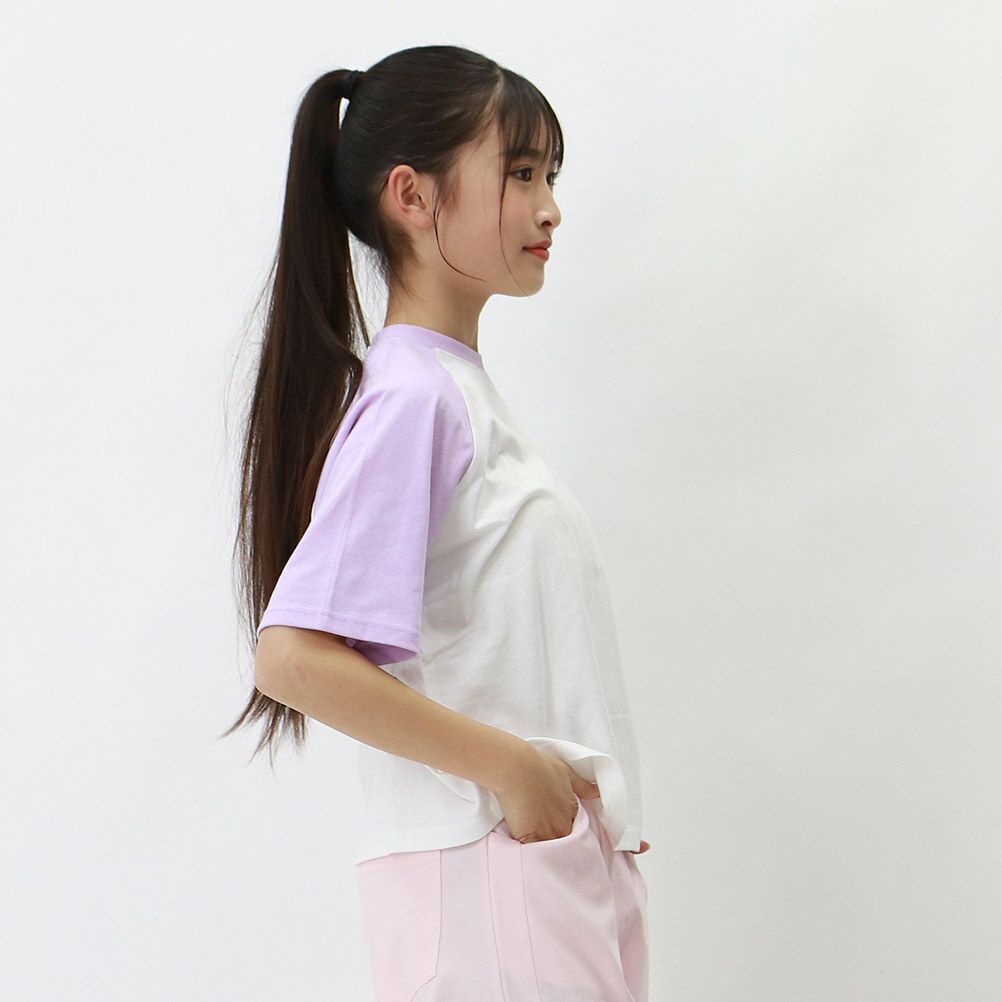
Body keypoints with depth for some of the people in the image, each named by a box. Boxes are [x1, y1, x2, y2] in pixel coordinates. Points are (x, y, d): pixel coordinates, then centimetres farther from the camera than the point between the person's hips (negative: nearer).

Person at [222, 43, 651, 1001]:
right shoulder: (410, 397, -16)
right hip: (484, 869, -9)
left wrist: (598, 797, 10)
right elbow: (292, 657, -24)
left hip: (566, 849, 9)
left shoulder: (461, 384, 12)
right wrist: (511, 766, -20)